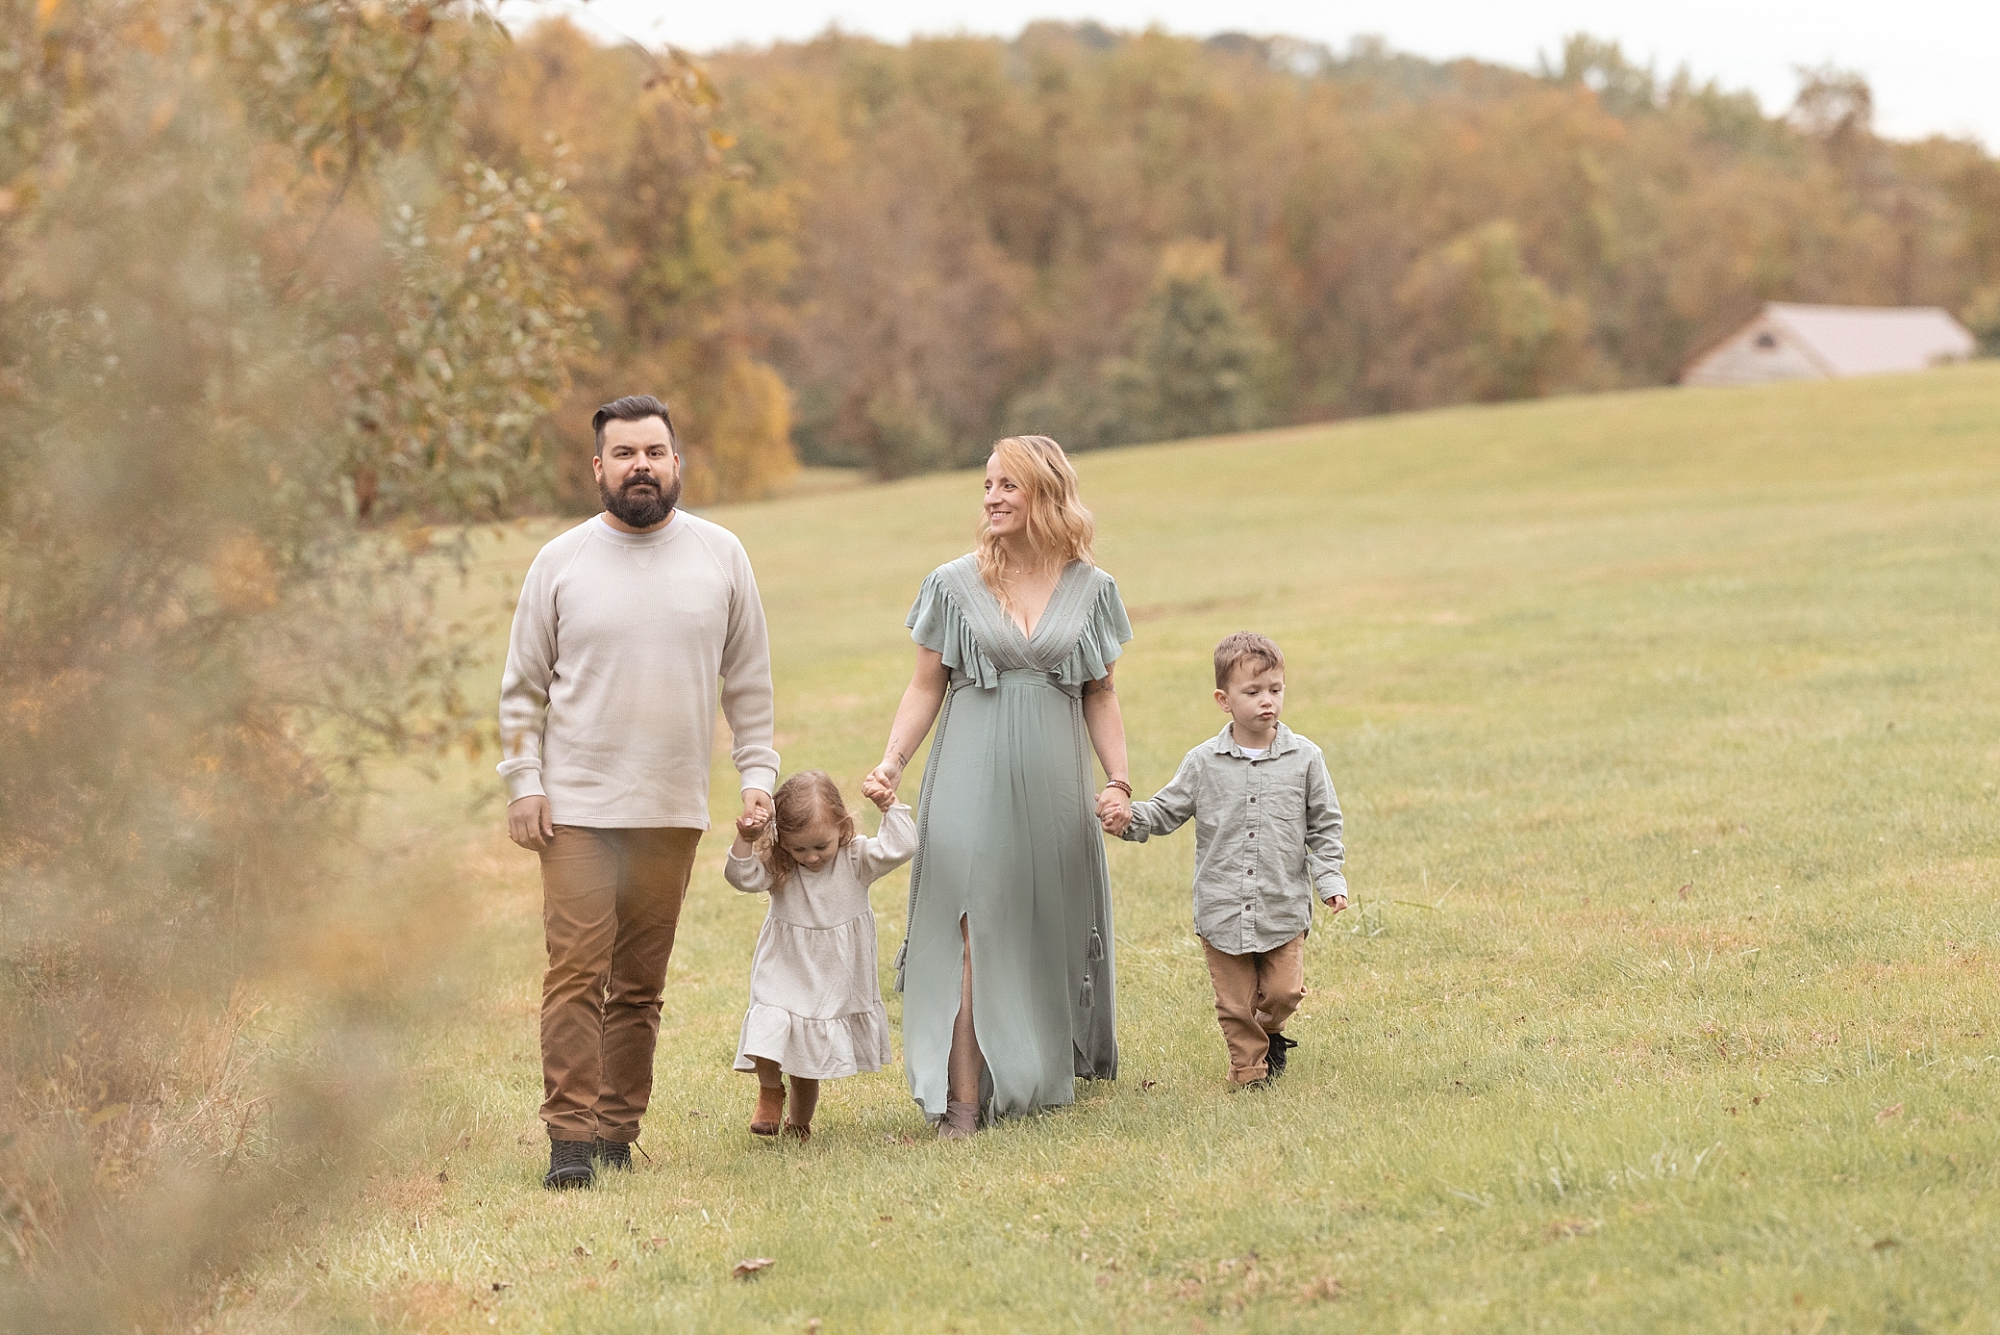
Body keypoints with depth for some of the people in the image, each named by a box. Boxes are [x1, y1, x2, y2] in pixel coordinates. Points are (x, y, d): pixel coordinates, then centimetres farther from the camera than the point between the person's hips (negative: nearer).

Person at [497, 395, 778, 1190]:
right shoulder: (561, 563, 3)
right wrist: (523, 784, -2)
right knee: (576, 972, -10)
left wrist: (758, 770, 5)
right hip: (576, 805, -2)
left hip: (673, 810, 2)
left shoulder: (721, 557, 7)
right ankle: (571, 1137, -9)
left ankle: (618, 1128, 13)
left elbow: (748, 682, 12)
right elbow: (523, 688, 6)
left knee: (641, 981, 6)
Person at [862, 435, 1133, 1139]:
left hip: (1053, 786, 2)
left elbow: (1100, 696, 11)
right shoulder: (955, 585, 2)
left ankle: (1045, 1073, 26)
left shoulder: (1091, 589, 6)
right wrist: (891, 764, -7)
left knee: (1049, 932, 8)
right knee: (971, 930, -10)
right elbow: (926, 688, 6)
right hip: (972, 780, -2)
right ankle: (963, 1099, -12)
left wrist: (1118, 779, 0)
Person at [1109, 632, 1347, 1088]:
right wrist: (1131, 819, -13)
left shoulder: (1304, 758, 0)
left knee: (1283, 991, 1)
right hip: (1222, 909, 0)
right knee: (1235, 1001, 5)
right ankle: (1250, 1067, 23)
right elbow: (1169, 808, 6)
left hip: (1284, 908, 0)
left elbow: (1324, 825, 6)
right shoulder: (1203, 763, -1)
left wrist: (1330, 879, -2)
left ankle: (1272, 1033, 32)